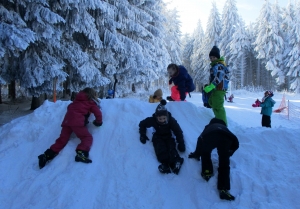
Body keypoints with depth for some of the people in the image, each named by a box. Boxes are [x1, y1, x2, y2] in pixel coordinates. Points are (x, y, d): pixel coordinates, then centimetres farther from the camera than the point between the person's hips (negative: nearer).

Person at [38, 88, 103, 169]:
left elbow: (70, 107, 35)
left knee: (62, 140, 11)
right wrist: (98, 122, 17)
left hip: (67, 120, 6)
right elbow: (98, 113, 3)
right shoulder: (91, 102, 10)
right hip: (77, 122, -6)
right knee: (88, 137, -3)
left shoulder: (77, 100, 27)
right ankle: (81, 154, -29)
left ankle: (47, 156, 3)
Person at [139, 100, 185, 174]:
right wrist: (143, 135, -7)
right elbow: (142, 124, -2)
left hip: (168, 137, 1)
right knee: (160, 148, -31)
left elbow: (178, 132, -15)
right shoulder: (152, 120, -21)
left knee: (171, 148, -28)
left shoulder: (171, 120, -23)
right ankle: (165, 163, -43)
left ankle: (175, 163, -41)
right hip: (158, 137, 0)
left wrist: (181, 144, -21)